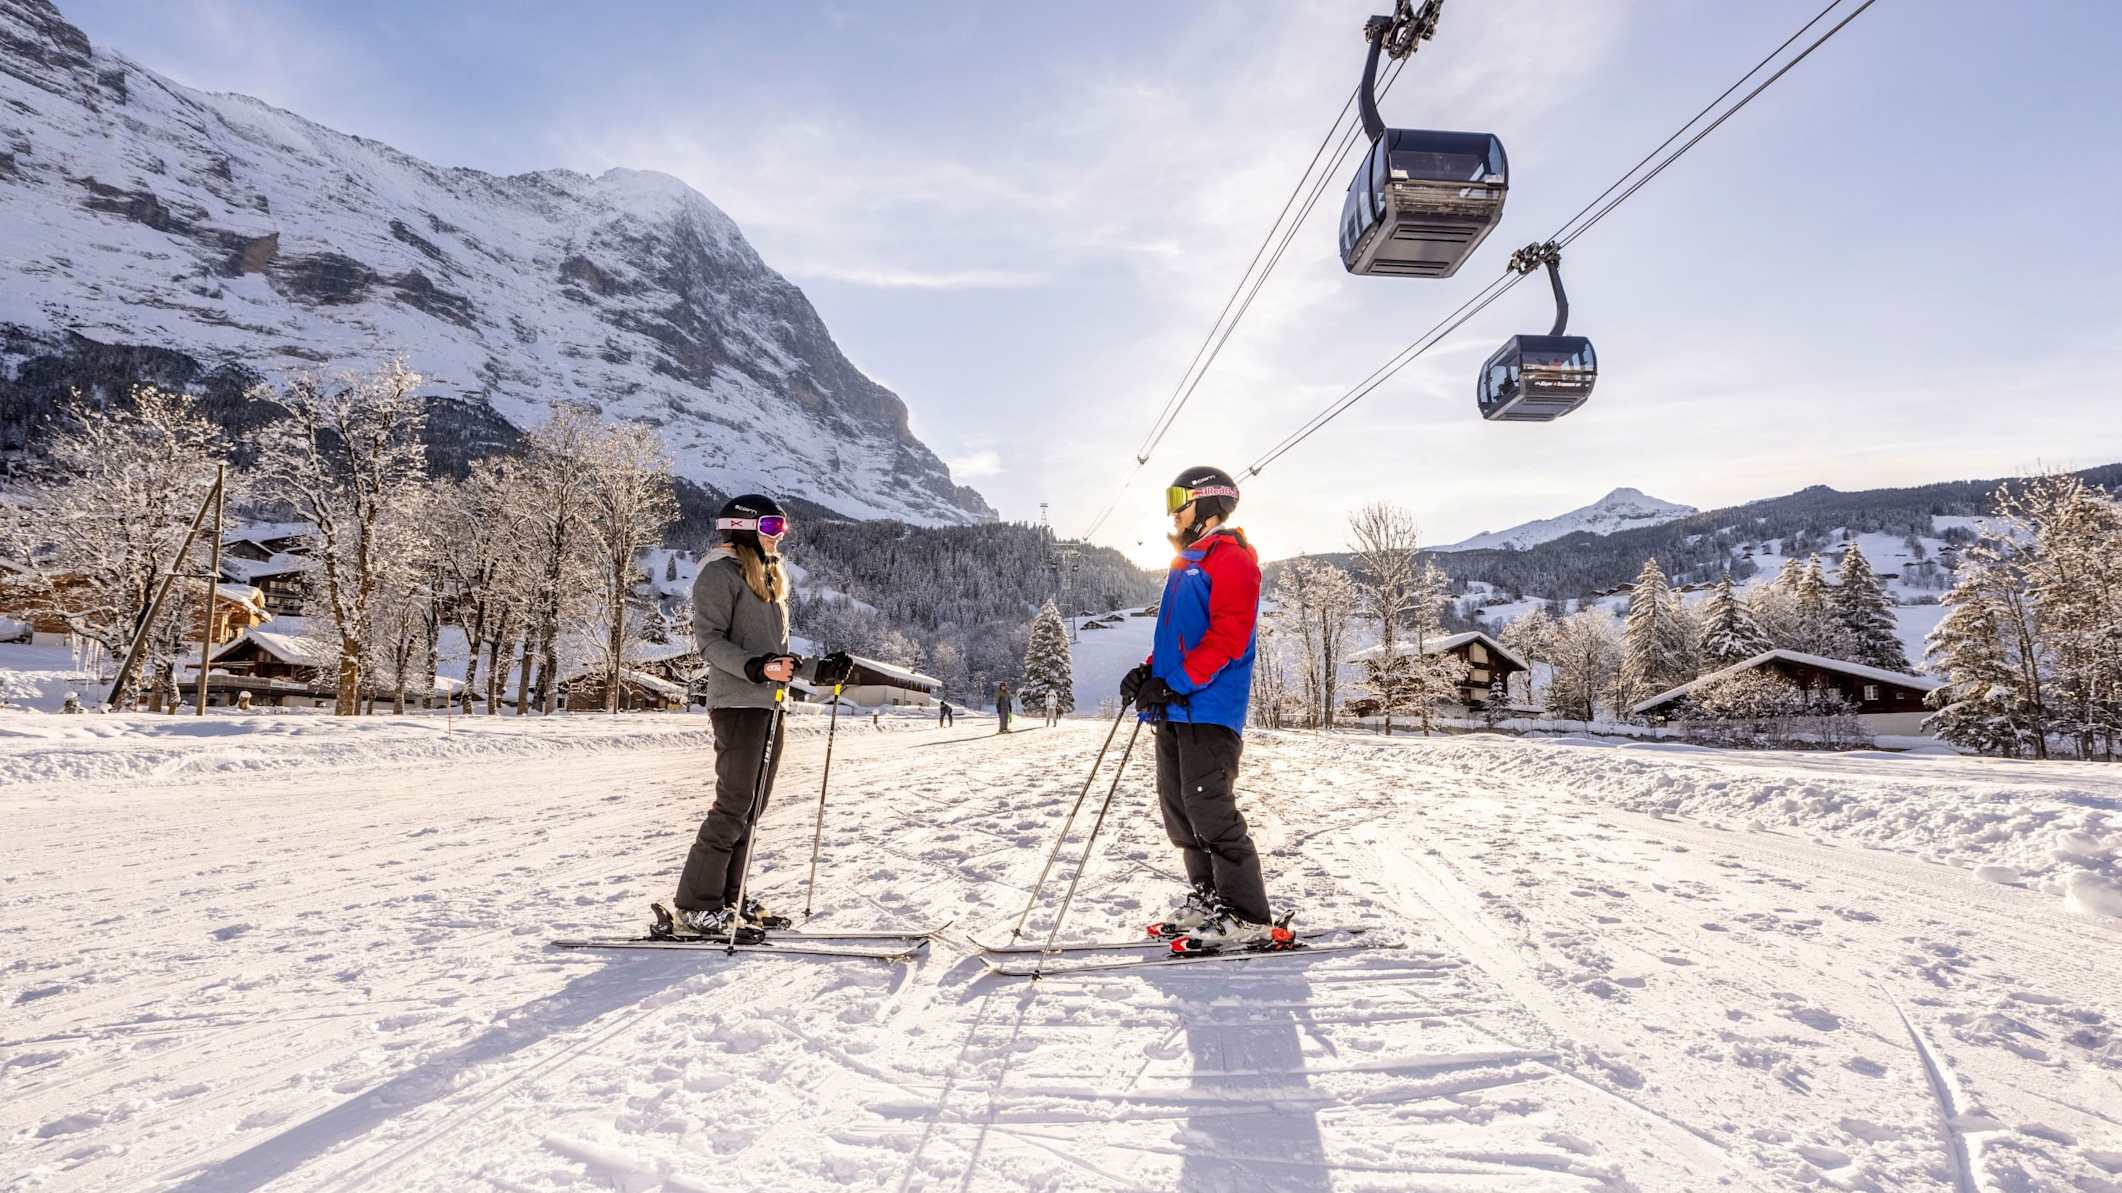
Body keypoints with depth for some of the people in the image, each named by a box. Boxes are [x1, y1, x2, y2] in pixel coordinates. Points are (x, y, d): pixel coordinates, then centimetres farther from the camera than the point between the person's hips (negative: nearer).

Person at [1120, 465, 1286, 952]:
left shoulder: (1231, 558, -7)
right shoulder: (1184, 564, 23)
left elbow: (1228, 636, -18)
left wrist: (1176, 683, -22)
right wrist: (1149, 672, 8)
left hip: (1208, 710, -10)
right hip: (1174, 710, 10)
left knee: (1209, 810, -10)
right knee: (1178, 808, 12)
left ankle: (1249, 919, -1)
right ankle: (1207, 898, 24)